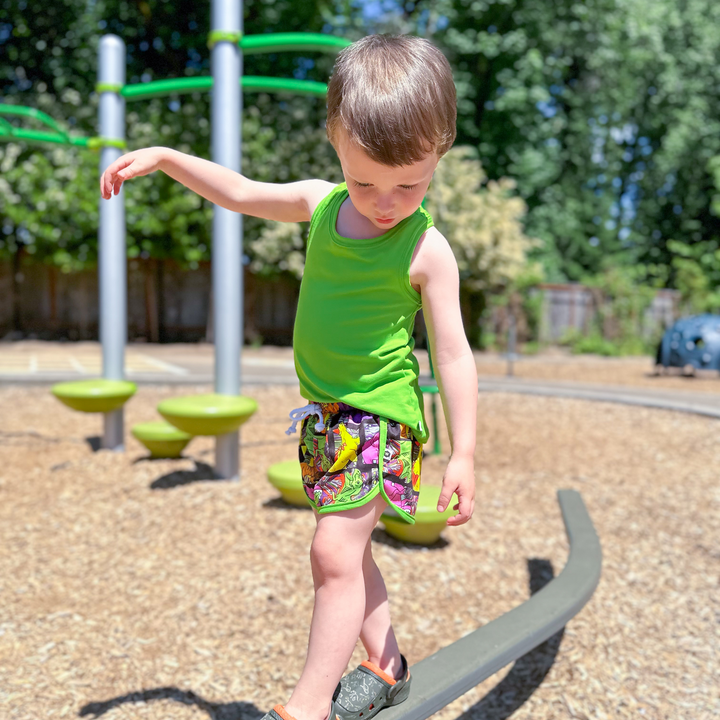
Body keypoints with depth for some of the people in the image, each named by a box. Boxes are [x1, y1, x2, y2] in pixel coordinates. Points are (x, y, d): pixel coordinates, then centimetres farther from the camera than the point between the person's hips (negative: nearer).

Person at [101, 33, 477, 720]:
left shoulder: (426, 250, -14)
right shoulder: (322, 203, 2)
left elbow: (452, 352, -12)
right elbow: (241, 193, 15)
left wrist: (463, 452, -13)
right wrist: (163, 157, 9)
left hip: (380, 416, -7)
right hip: (325, 411, 7)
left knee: (335, 551, -11)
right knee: (345, 550, 15)